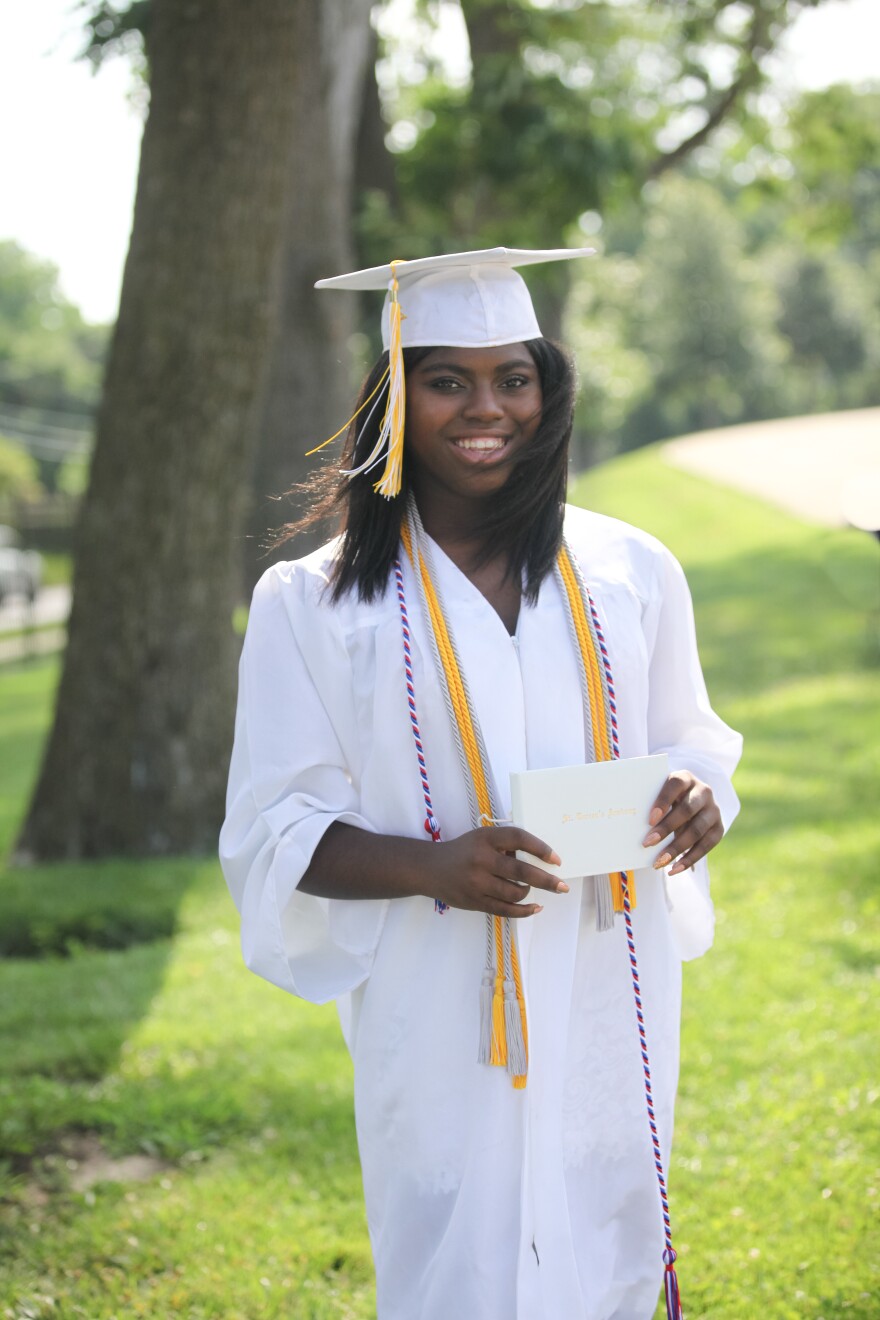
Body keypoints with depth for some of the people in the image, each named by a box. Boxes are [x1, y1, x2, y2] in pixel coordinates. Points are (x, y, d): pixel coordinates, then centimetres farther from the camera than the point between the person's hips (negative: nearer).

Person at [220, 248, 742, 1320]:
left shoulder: (633, 573, 5)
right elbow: (277, 831, -3)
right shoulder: (314, 604, -2)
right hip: (440, 1021, -2)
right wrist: (432, 866, -21)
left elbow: (693, 744, 14)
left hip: (609, 1011, 3)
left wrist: (694, 796, -10)